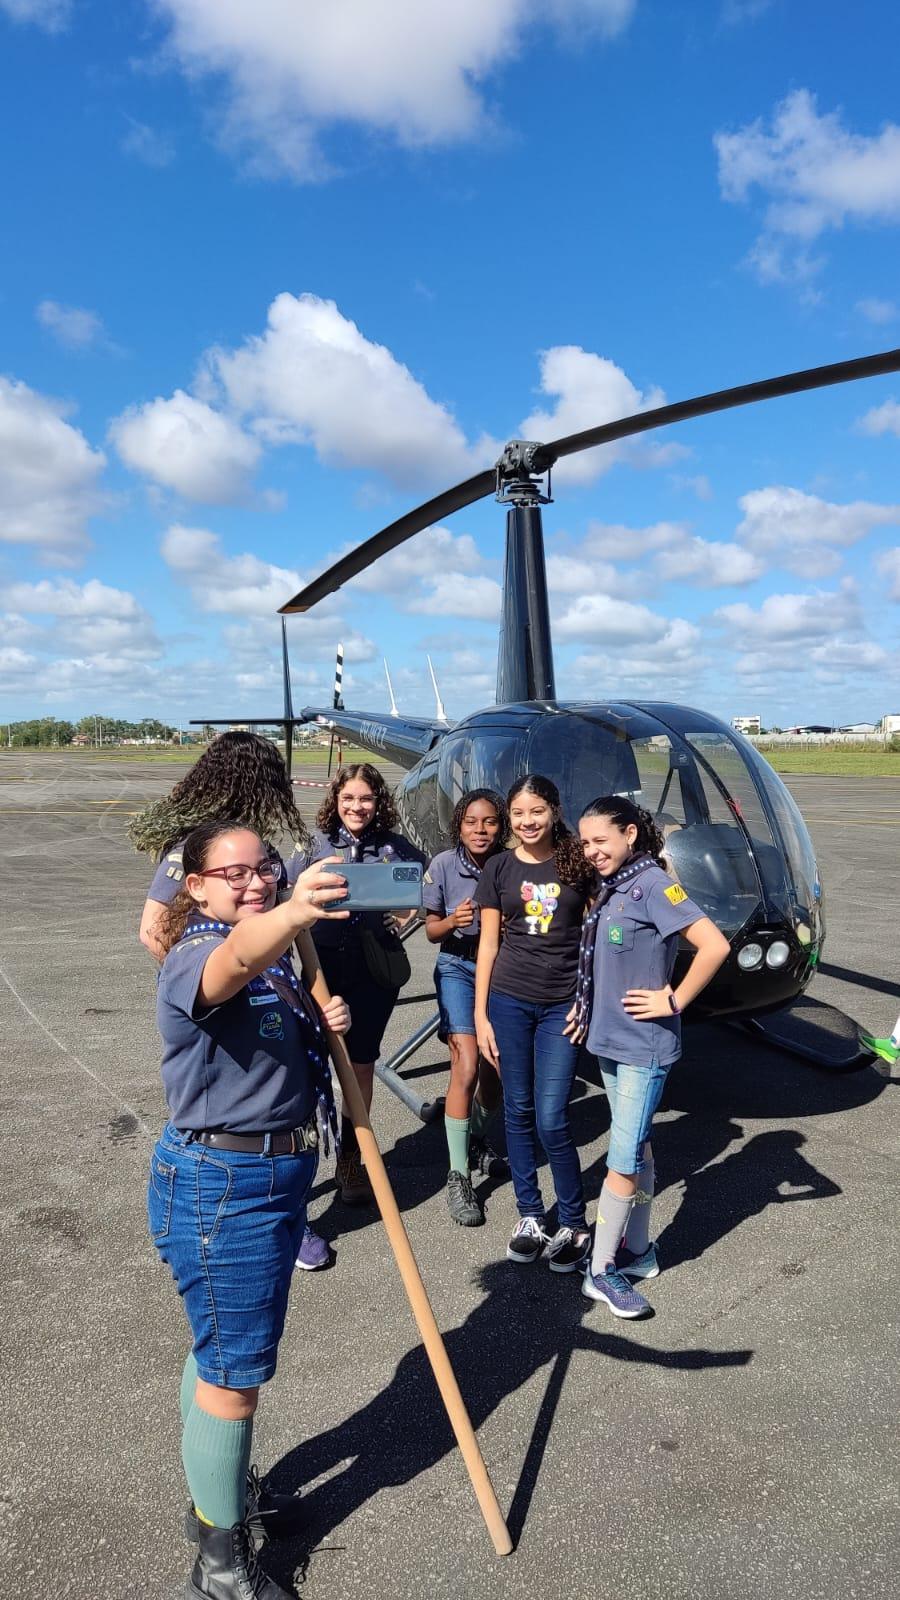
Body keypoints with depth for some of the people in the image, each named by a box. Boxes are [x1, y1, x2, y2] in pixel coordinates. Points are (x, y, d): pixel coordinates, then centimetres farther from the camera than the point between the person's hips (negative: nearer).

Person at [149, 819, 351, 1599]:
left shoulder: (276, 958, 5)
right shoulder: (196, 957, -22)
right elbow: (240, 958, -48)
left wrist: (325, 1022, -1)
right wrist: (295, 912, -69)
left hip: (276, 1173, 9)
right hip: (220, 1186, -9)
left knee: (227, 1347, 25)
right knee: (235, 1366, 4)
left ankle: (220, 1490, 46)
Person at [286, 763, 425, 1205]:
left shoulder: (394, 847, 1)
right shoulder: (315, 843, -2)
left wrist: (404, 916, 9)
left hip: (374, 970, 1)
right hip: (323, 965, -1)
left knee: (361, 1065, 10)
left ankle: (350, 1159, 26)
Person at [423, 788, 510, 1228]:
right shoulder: (444, 865, -12)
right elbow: (432, 930, -2)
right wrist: (453, 921, -23)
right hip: (458, 968, -2)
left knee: (497, 1069, 9)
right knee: (467, 1065, -14)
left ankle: (475, 1139, 40)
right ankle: (458, 1175, -3)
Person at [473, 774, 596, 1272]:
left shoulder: (578, 863, 0)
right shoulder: (499, 868, 3)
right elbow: (489, 942, 4)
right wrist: (480, 1014, 1)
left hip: (563, 1005, -2)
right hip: (509, 1001, 2)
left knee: (551, 1120, -4)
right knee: (518, 1110, 9)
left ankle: (574, 1225, 14)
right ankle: (529, 1216, 25)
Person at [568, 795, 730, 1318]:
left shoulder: (652, 886, -17)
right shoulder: (611, 888, 8)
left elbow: (715, 945, -26)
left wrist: (674, 1002, -19)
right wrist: (588, 1006, 10)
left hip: (643, 1046, -8)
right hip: (610, 1039, 8)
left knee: (625, 1159, -1)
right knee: (637, 1148, 17)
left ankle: (602, 1268, 9)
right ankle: (638, 1252, 28)